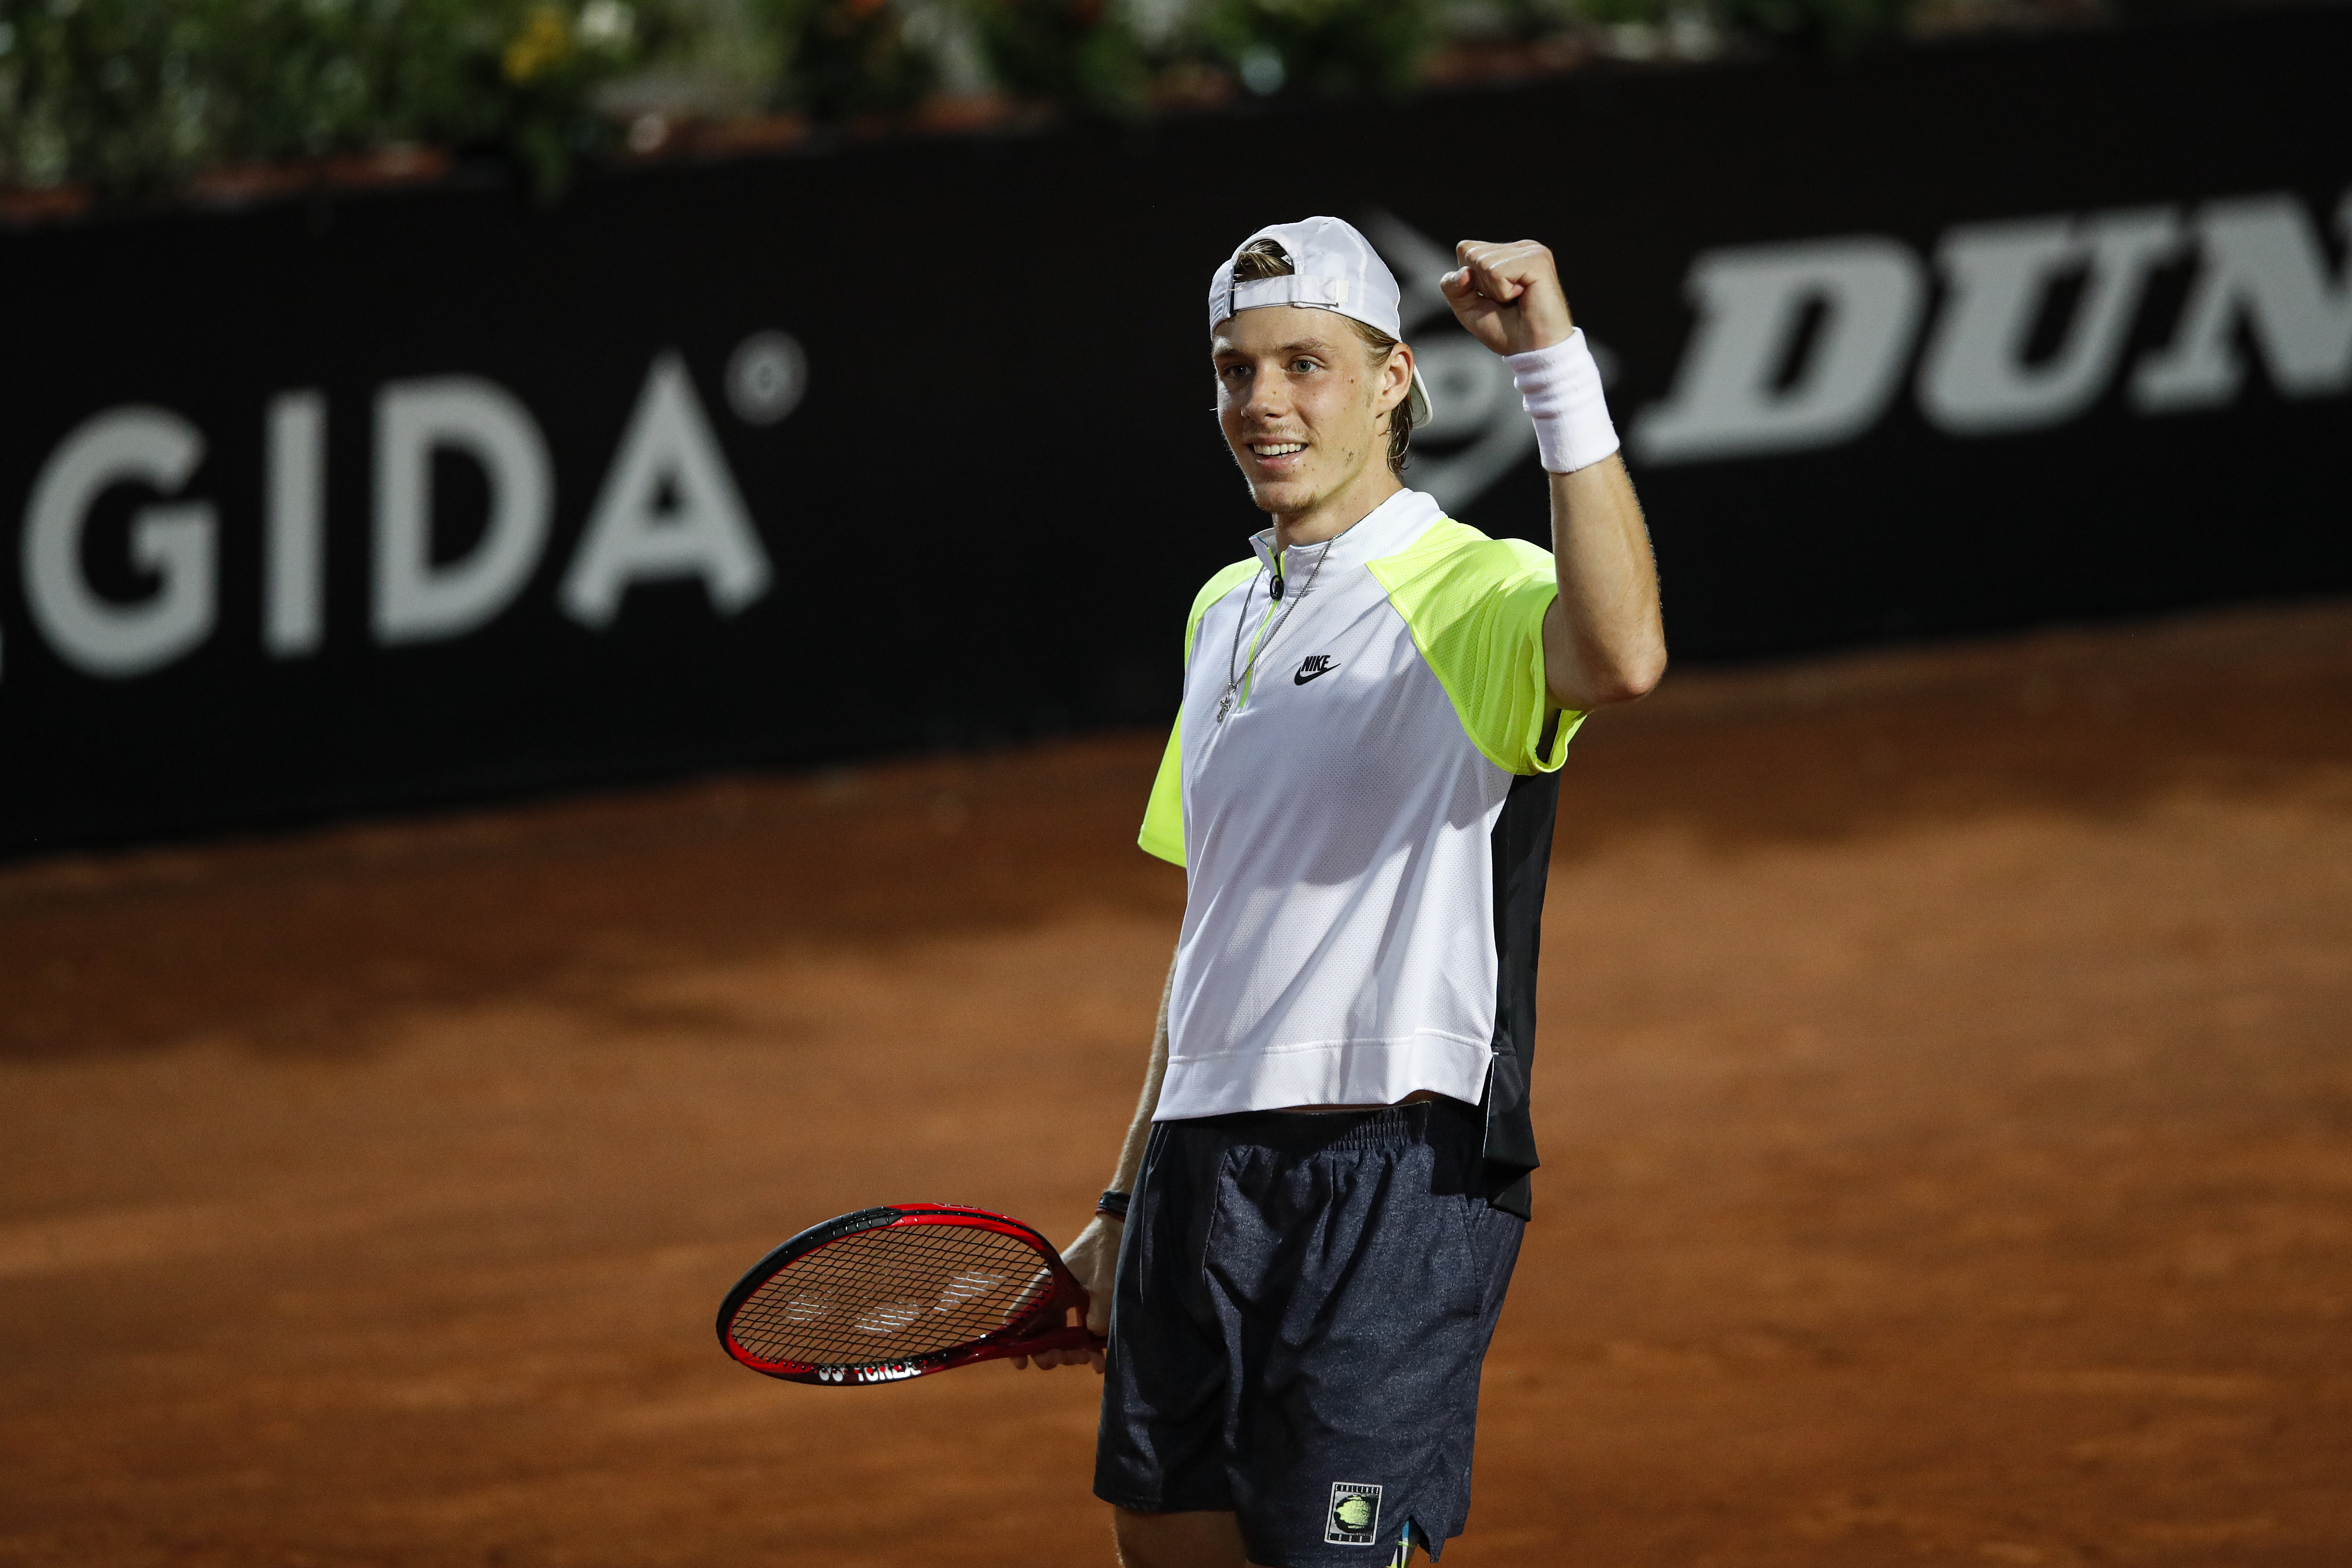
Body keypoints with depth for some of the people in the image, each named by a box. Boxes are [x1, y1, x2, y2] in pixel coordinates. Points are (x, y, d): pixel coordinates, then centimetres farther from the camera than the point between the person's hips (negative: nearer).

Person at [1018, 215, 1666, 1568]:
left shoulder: (1475, 598, -7)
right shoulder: (1224, 617, 18)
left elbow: (1621, 656, -32)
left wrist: (1556, 366, -35)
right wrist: (1130, 1208, 24)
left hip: (1395, 1169, -7)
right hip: (1206, 1173, 7)